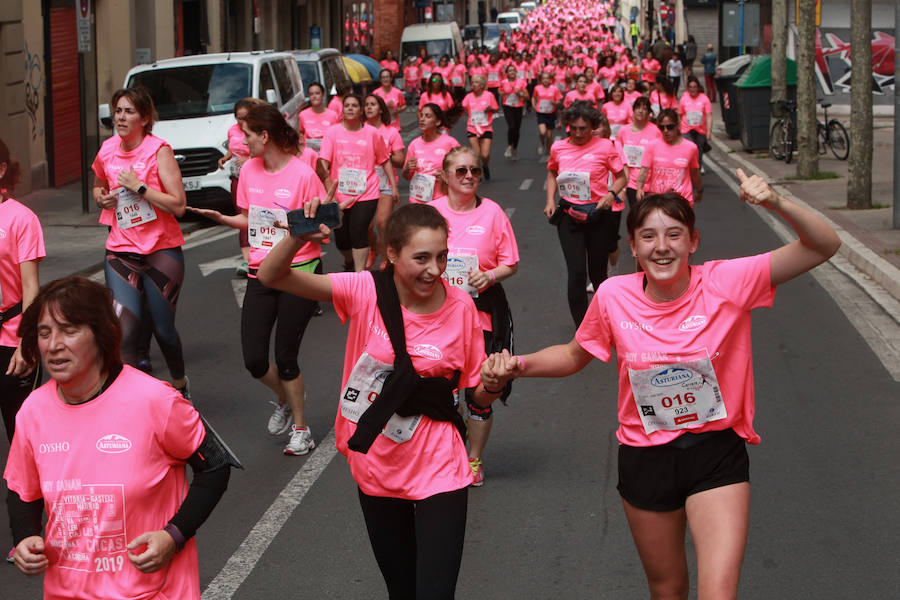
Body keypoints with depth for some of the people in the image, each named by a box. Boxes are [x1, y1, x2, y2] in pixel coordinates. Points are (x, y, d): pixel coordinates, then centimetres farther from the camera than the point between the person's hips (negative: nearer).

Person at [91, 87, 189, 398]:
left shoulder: (159, 150, -11)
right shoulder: (107, 150, 4)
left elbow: (178, 205, -17)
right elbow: (98, 186, 26)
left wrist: (138, 187, -21)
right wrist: (102, 198, 3)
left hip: (162, 250, -3)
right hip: (121, 252, 3)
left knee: (163, 328, 8)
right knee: (124, 331, -11)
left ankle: (180, 383, 36)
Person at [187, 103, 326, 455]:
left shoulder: (302, 174, -13)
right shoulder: (249, 170, 4)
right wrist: (221, 218, -2)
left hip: (299, 271, -5)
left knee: (285, 357, -1)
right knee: (254, 360, 1)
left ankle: (300, 429, 19)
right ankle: (287, 399, 32)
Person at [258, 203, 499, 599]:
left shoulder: (460, 307, -13)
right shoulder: (365, 292, -13)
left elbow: (478, 395, -2)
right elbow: (271, 276, -17)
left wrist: (494, 383, -25)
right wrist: (298, 236, -35)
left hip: (437, 473, -2)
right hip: (375, 469, 2)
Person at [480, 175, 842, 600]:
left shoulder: (725, 283, -15)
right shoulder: (614, 296, -9)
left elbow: (823, 247, -18)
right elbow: (574, 356, 10)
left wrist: (778, 205, -36)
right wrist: (517, 365, -7)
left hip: (717, 456, -2)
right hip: (645, 459, 2)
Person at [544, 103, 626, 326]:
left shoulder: (604, 146, -5)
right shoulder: (558, 148, 3)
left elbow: (621, 177, 3)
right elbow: (552, 173, 21)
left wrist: (611, 194, -16)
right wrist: (550, 200, 7)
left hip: (599, 215, -1)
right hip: (569, 215, 1)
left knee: (597, 273, 9)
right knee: (576, 273, -9)